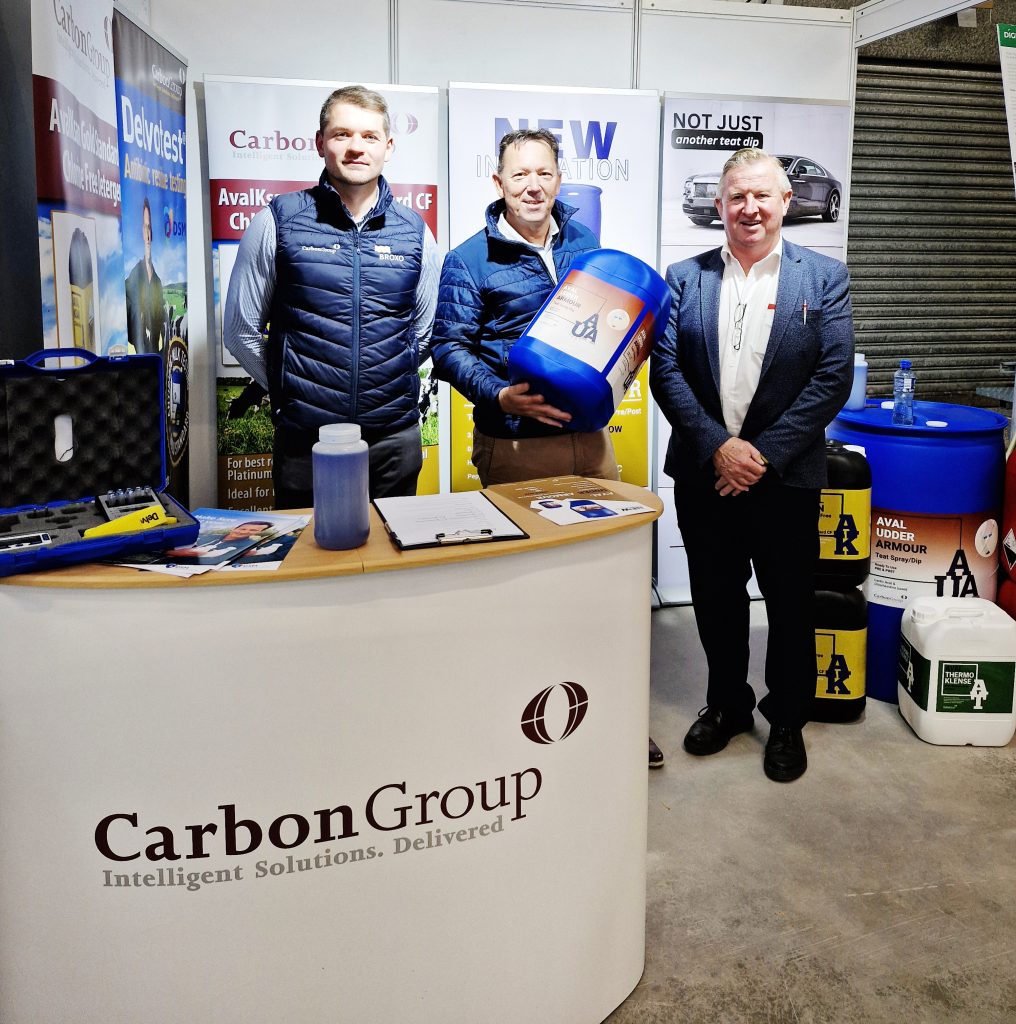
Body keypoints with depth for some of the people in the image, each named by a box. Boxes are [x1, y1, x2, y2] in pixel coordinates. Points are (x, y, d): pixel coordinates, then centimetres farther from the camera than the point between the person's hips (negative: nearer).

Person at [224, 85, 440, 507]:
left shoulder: (415, 233, 5)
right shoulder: (276, 223, -2)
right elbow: (240, 330, 3)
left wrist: (391, 388, 12)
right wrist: (289, 392, 4)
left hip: (394, 439, 2)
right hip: (305, 439, -2)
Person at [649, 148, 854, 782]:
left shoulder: (825, 278, 0)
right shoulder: (684, 278, 4)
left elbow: (834, 377, -7)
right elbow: (666, 372, -3)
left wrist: (765, 453, -15)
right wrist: (717, 447, -14)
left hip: (786, 478, -1)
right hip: (704, 475, 2)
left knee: (791, 606, 10)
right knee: (716, 601, 14)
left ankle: (788, 721, 30)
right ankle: (727, 705, 35)